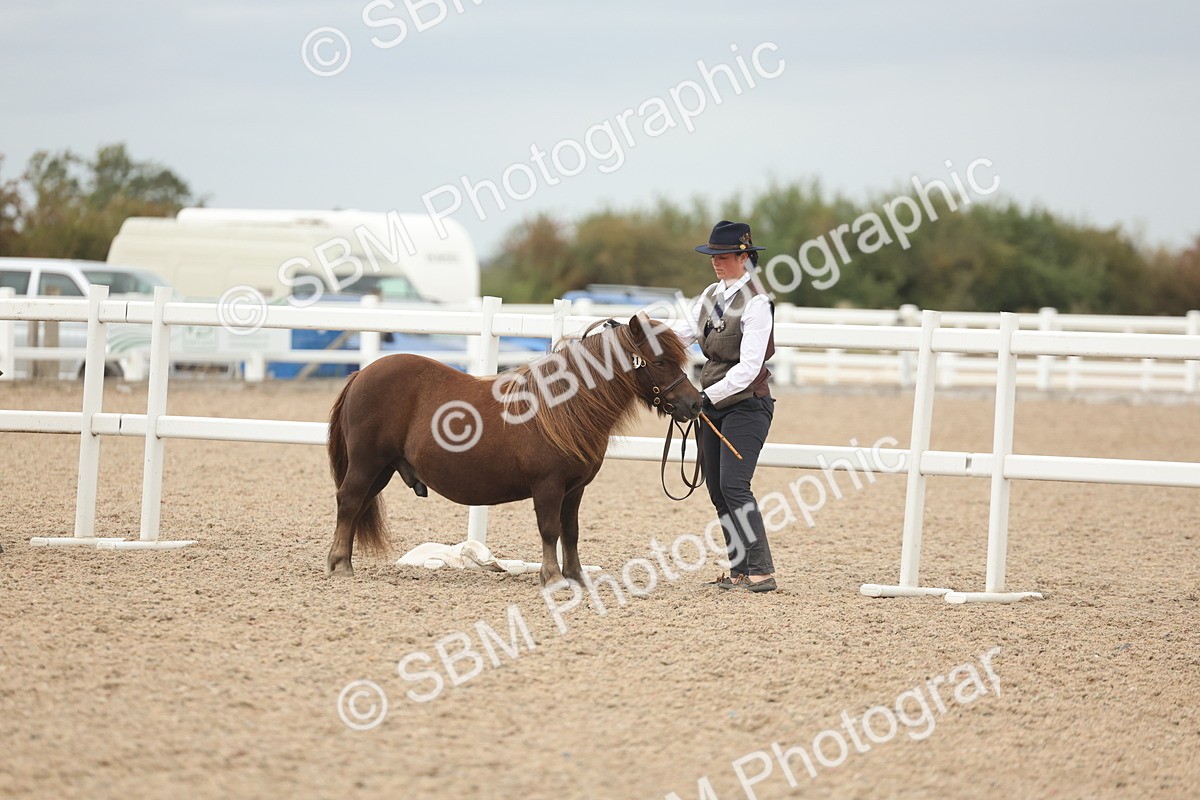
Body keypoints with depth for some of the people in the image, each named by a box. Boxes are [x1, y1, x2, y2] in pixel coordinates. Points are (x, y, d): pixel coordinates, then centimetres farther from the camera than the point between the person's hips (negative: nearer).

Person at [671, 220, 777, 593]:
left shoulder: (755, 304, -15)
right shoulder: (712, 295, 10)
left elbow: (748, 368, -21)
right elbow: (681, 334, 16)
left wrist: (707, 395, -26)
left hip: (746, 405, -8)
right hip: (713, 404, 8)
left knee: (734, 485, -17)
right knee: (716, 489, 7)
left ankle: (762, 571, -17)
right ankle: (740, 570, 11)